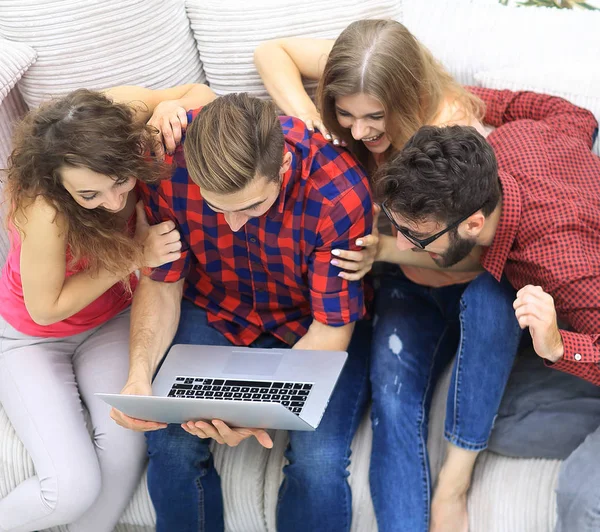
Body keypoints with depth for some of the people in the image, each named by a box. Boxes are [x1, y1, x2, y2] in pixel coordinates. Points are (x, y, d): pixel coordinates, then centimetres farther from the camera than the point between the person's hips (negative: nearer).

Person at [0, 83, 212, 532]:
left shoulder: (124, 111, -27)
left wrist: (171, 108, -31)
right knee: (74, 489, -20)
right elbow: (45, 308, -23)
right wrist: (134, 256, -27)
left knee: (128, 449, -22)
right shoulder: (45, 209, -38)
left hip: (111, 319, 4)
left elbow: (199, 92, -9)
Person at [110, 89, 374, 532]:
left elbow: (331, 329, -21)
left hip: (310, 323, -2)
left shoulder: (339, 193, -32)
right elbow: (162, 282, -9)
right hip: (216, 311, 2)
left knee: (319, 463, -25)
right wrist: (140, 371, -27)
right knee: (171, 445, -22)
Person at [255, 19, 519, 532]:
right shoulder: (362, 78, -16)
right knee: (392, 398, -23)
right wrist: (305, 117, -23)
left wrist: (388, 248, -41)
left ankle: (454, 481, -31)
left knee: (488, 296, -40)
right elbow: (271, 52, -4)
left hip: (471, 283, -3)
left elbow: (479, 252, -27)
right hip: (407, 282, 4)